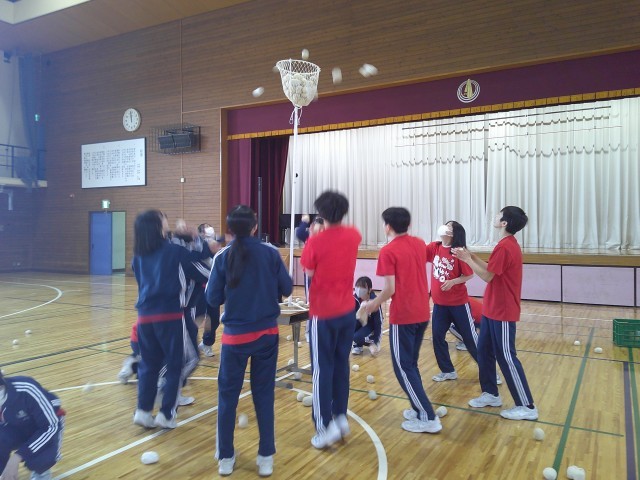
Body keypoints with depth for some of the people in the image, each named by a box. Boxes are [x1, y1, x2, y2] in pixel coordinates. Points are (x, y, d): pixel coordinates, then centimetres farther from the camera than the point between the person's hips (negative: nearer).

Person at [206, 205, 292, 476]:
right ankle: (266, 457, 19)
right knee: (264, 394, 11)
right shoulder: (271, 253, -5)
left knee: (228, 395, 13)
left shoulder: (223, 257, -7)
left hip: (235, 335, -1)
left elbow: (213, 299, -5)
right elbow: (287, 289, 0)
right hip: (267, 334, 1)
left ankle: (225, 458, 23)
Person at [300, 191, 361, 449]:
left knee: (322, 369, 2)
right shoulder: (353, 236, -2)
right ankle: (341, 416, 24)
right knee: (342, 364, 16)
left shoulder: (316, 241, -17)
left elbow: (308, 272, -6)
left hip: (323, 313, -5)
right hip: (347, 311, 5)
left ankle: (325, 427, 4)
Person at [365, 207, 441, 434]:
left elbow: (390, 289, -17)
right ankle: (418, 409, 25)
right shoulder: (419, 244, 6)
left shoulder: (388, 251, -14)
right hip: (422, 313, 7)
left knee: (403, 367, 3)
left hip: (402, 316, -7)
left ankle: (428, 418, 3)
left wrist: (374, 303, 0)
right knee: (411, 363, 20)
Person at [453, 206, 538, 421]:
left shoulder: (504, 247, -21)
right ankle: (491, 394, 27)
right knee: (484, 351, 15)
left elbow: (487, 276, -17)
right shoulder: (509, 244, 11)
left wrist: (467, 260, -8)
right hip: (493, 310, 10)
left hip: (502, 312, -10)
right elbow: (491, 269, 14)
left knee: (506, 357, -2)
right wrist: (471, 256, 7)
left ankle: (527, 406, 8)